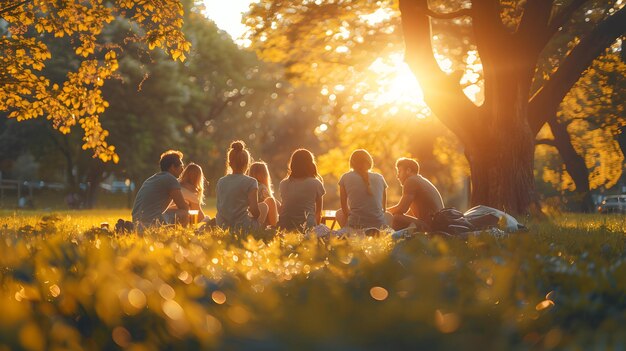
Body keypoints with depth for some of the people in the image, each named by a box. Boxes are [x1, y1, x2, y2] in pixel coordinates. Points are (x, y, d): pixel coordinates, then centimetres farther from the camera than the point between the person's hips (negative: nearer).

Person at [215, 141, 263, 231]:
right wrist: (256, 217, 10)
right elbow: (254, 209, -12)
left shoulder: (220, 182, 9)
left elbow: (219, 207, 14)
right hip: (242, 226, -6)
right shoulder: (250, 182, -6)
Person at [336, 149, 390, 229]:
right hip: (380, 226, 1)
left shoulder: (345, 178, 3)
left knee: (339, 214, 30)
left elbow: (344, 208, 11)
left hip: (356, 226, -1)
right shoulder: (379, 178, 8)